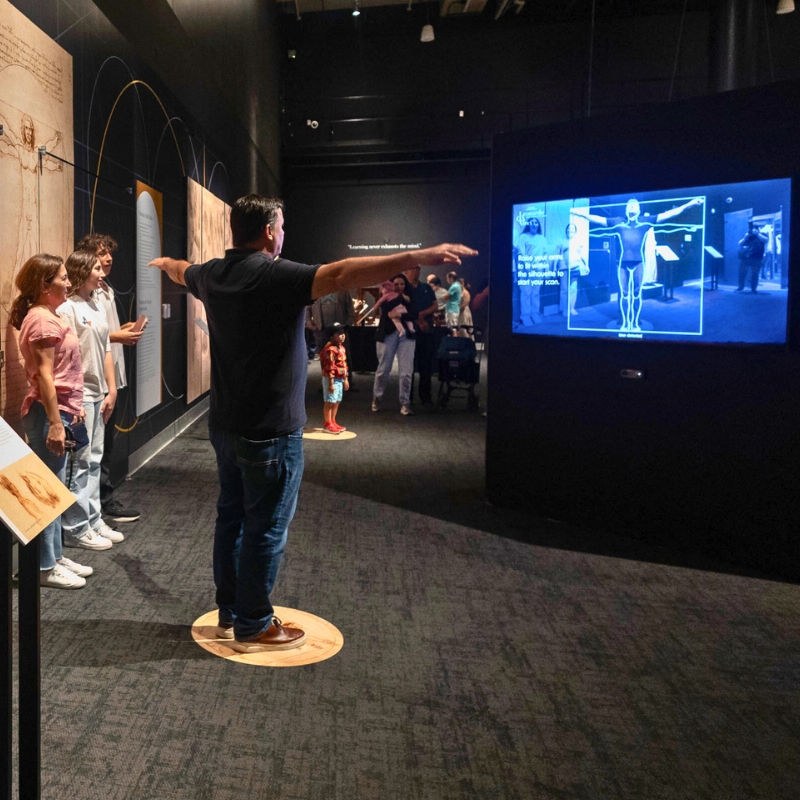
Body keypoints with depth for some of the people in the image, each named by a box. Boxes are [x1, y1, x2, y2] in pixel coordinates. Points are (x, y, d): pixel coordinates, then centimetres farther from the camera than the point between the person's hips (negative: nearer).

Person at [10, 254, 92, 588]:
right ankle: (45, 567, 4)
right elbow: (44, 375, -20)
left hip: (58, 410, 10)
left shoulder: (49, 316, 16)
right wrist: (55, 422, -22)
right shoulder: (42, 319, -15)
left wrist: (71, 409, 23)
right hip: (47, 414, -10)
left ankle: (54, 556, 23)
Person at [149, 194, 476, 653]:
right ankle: (253, 628, 16)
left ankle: (230, 614, 31)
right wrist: (415, 258, -43)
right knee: (266, 529, 4)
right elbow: (338, 275, -36)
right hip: (270, 431, -9)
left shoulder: (213, 274, 5)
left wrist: (164, 262, 53)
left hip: (226, 425, 9)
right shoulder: (275, 276, -21)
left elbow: (182, 272, 29)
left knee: (231, 517, 18)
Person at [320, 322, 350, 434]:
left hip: (340, 379, 9)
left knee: (337, 401, 14)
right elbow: (329, 368, -21)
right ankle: (327, 424, 6)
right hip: (332, 379, -9)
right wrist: (331, 383, -22)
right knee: (330, 402, -2)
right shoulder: (330, 349, -20)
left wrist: (345, 379, 20)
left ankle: (333, 422, 25)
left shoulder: (341, 348, 11)